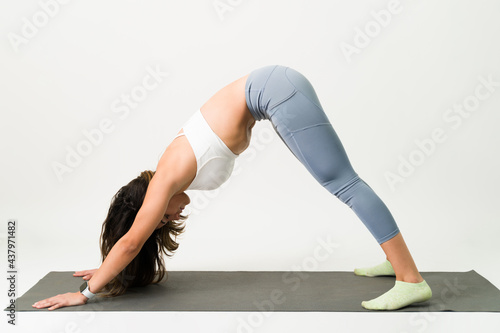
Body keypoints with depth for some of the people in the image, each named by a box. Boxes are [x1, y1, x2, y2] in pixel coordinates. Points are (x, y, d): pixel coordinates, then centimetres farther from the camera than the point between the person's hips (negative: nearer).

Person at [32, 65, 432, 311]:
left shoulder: (166, 180, -9)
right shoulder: (170, 174, 13)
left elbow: (131, 242, -4)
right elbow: (131, 243, 26)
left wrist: (88, 291, 5)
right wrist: (108, 270, 32)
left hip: (274, 91, -8)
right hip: (275, 91, 8)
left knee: (343, 183, -10)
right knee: (340, 179, 12)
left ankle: (411, 279, -6)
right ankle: (394, 259, 23)